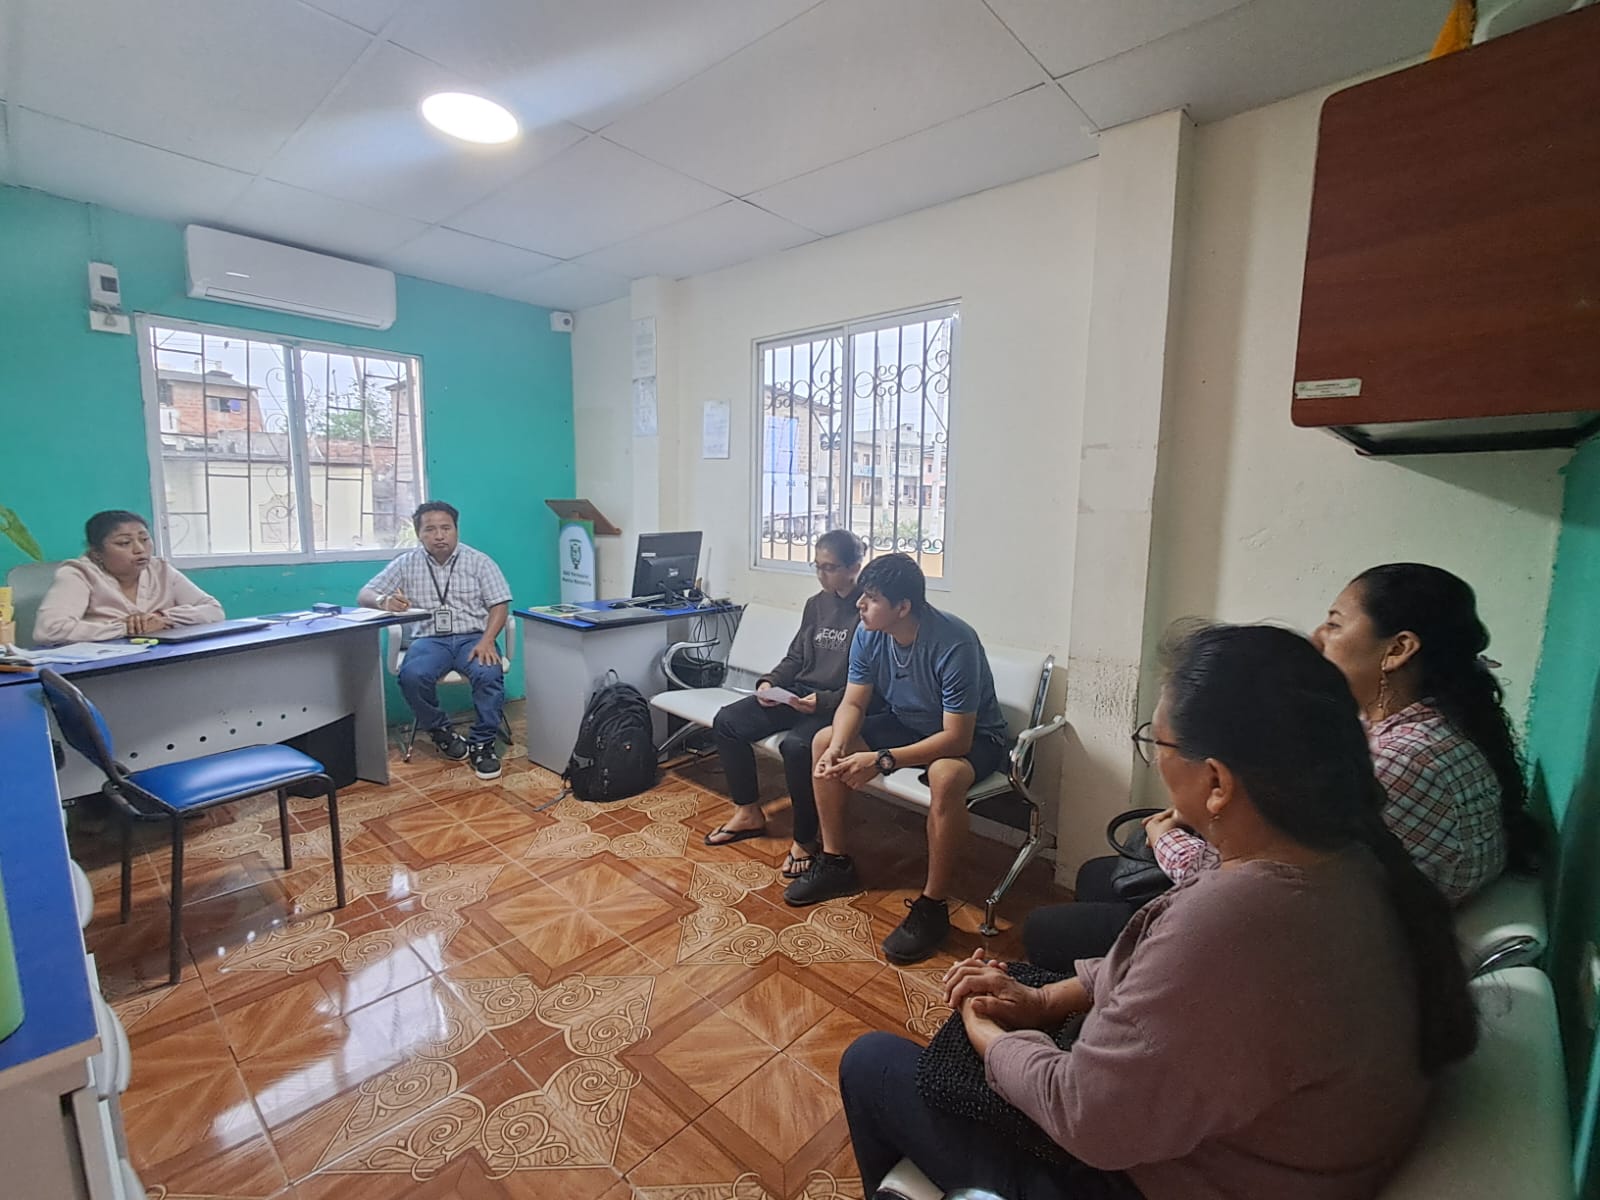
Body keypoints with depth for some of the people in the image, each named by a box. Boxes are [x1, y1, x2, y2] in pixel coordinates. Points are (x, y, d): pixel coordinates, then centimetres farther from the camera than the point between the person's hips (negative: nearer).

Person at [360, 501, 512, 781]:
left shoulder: (479, 561, 4)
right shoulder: (406, 563, 9)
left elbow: (499, 605, 0)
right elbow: (365, 594, 8)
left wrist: (487, 640, -18)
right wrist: (384, 601, -18)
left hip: (472, 637, -1)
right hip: (430, 639, 2)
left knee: (489, 674, -33)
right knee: (412, 676, -31)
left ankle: (482, 743, -14)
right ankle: (441, 732, -4)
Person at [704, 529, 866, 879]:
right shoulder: (816, 604, 12)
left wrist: (824, 701, -26)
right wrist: (769, 682, -1)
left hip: (838, 705, -8)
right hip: (797, 694, 8)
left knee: (796, 745, -35)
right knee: (727, 721, -3)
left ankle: (805, 840, -11)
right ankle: (749, 813, 12)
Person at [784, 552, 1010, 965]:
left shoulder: (954, 644, -33)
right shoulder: (869, 634, -13)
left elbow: (956, 737, -33)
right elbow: (853, 703, -6)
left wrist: (881, 760, -36)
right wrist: (837, 748, -27)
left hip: (973, 737, -7)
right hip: (906, 724, 7)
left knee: (945, 776, -39)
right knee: (824, 742, -5)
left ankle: (932, 907, -19)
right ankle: (834, 864, 8)